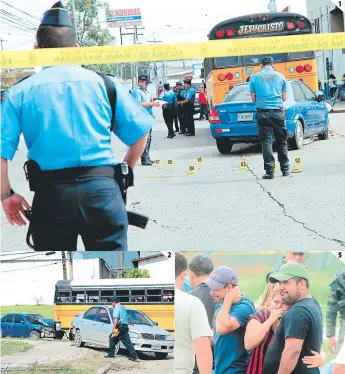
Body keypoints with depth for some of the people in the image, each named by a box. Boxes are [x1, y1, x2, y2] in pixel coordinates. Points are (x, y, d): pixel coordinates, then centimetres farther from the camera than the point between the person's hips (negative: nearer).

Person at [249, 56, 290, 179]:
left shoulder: (254, 78, 2)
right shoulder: (280, 76, 5)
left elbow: (253, 98, 4)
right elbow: (284, 97, 8)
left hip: (262, 112, -1)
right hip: (278, 112, 1)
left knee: (266, 142, 0)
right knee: (282, 141, 12)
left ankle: (269, 171, -5)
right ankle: (285, 169, 17)